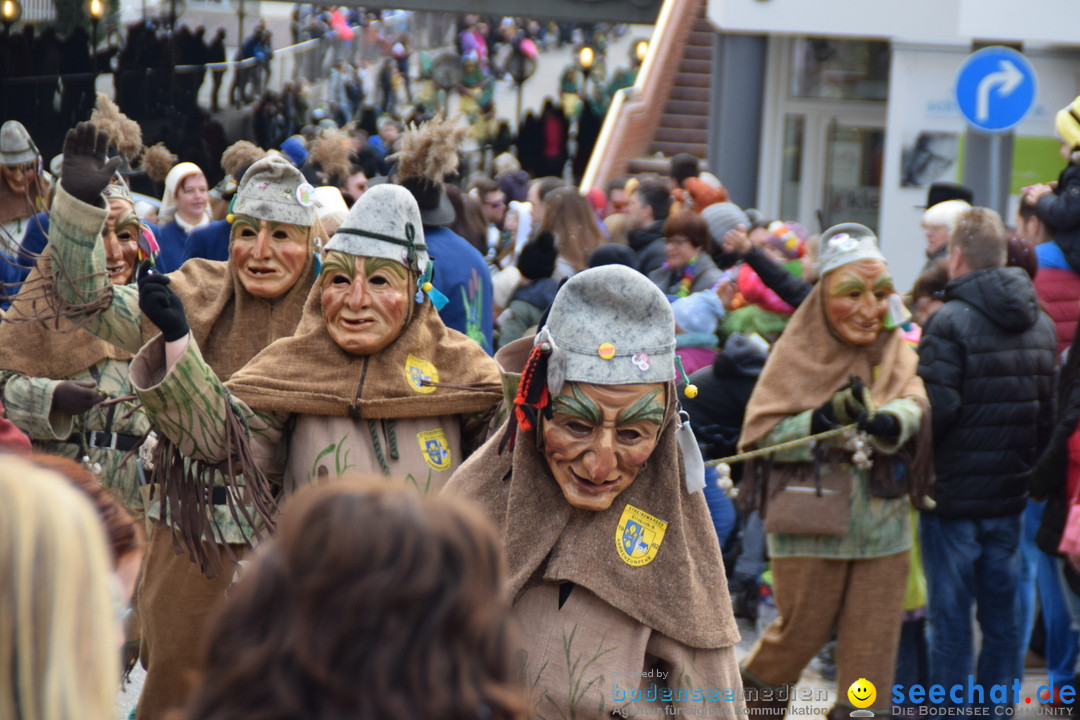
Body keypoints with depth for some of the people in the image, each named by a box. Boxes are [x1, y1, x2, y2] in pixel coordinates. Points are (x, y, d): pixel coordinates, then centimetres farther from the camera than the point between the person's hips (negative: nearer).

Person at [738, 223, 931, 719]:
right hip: (810, 524, -3)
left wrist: (888, 421, -36)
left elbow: (915, 405, -13)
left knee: (873, 648, 4)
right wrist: (827, 417, -22)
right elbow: (760, 435, -8)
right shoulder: (798, 353, -1)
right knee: (800, 635, 8)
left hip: (883, 525, 3)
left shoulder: (896, 351, 7)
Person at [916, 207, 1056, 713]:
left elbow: (936, 409, -22)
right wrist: (1031, 466, 17)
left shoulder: (951, 322, -15)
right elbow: (1052, 411, 9)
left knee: (950, 618, 2)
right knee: (1003, 615, 13)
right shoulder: (1042, 323, 7)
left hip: (954, 495, -6)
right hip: (1013, 495, 6)